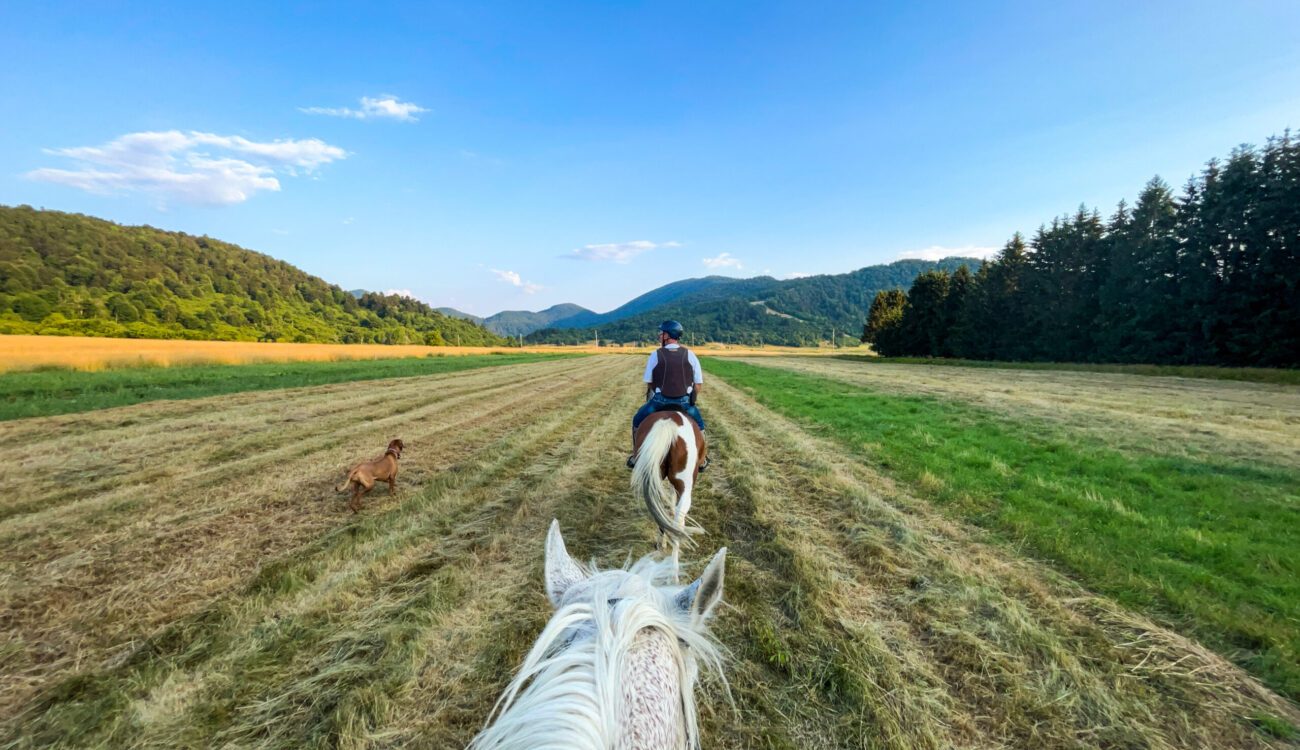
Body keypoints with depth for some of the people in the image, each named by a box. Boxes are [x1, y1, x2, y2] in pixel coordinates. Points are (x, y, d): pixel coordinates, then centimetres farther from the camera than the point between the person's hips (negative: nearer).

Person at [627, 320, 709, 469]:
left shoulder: (655, 355, -6)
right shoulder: (689, 354, -2)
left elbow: (649, 383, -3)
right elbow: (699, 385, -2)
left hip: (659, 401, -1)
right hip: (684, 402, 1)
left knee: (638, 421, 25)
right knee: (699, 424, 29)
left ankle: (635, 458, 30)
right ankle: (700, 460, 32)